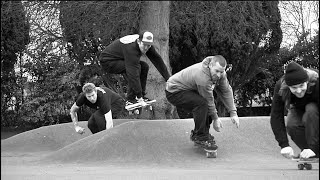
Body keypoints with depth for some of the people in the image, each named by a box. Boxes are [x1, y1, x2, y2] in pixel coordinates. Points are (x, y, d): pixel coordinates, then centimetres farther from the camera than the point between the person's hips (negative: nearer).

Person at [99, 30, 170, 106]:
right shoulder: (131, 47, -36)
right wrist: (139, 96, -39)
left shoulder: (146, 44, -11)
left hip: (120, 59, 9)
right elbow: (133, 73, -38)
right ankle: (130, 100, -19)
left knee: (144, 66, -3)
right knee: (136, 67, -26)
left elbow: (157, 60, -4)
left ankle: (142, 95, 4)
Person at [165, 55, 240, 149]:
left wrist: (233, 113, -5)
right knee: (201, 103, -29)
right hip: (174, 92, -10)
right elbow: (208, 101, -22)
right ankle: (200, 136, -15)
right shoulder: (203, 78, -34)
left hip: (188, 90, 10)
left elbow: (227, 91, -1)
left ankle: (196, 134, 17)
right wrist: (215, 119, -10)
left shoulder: (220, 73, -9)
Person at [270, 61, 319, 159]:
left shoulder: (316, 83, -38)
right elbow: (276, 117, -28)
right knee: (291, 126, -30)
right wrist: (284, 145, -37)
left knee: (311, 111, -36)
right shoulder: (280, 87, -30)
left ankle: (315, 154, -25)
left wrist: (314, 147, -46)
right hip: (298, 110, 2)